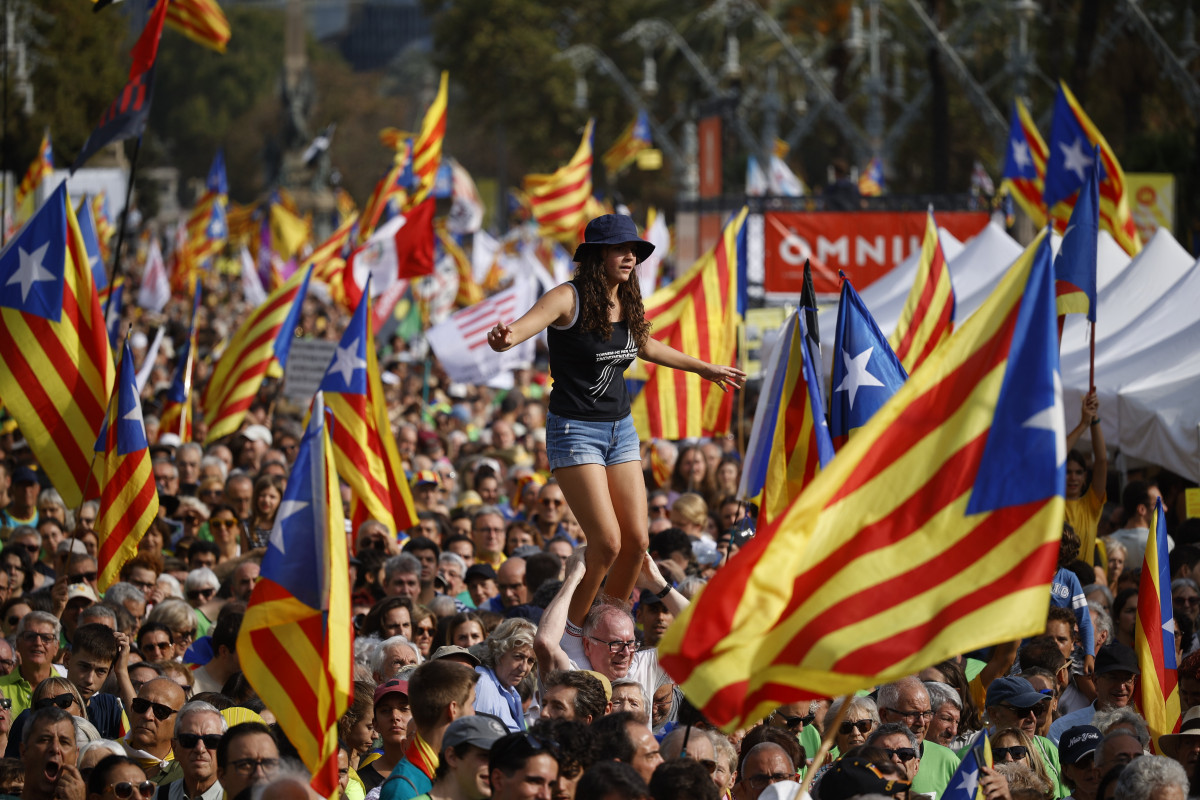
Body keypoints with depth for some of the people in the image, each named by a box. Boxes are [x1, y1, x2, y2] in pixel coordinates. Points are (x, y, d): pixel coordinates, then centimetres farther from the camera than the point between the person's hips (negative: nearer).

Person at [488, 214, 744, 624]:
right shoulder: (569, 298, -13)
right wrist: (505, 337, -57)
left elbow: (648, 347, 29)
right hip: (575, 431, -7)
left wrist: (705, 369, 40)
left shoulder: (627, 304, 8)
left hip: (621, 429, 7)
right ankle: (570, 629, 5)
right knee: (607, 542, -14)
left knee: (637, 540, 1)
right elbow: (527, 323, -32)